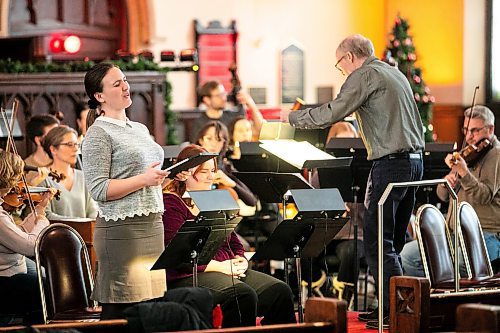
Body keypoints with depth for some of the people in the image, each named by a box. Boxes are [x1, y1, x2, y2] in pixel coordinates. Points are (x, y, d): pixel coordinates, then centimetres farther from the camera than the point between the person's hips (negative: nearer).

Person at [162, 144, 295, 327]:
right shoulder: (171, 203, -3)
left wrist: (240, 261, 3)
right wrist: (218, 266, -17)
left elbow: (235, 243, 26)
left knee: (281, 292, -14)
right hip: (190, 276, -8)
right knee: (244, 295, -34)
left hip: (229, 270, 8)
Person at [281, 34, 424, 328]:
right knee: (393, 242, 13)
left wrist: (292, 116, -1)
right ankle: (391, 307, 15)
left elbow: (331, 113, -13)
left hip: (391, 163, -9)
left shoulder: (364, 75, -6)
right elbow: (417, 125, 25)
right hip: (415, 160, 9)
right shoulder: (396, 74, 21)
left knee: (377, 241, -7)